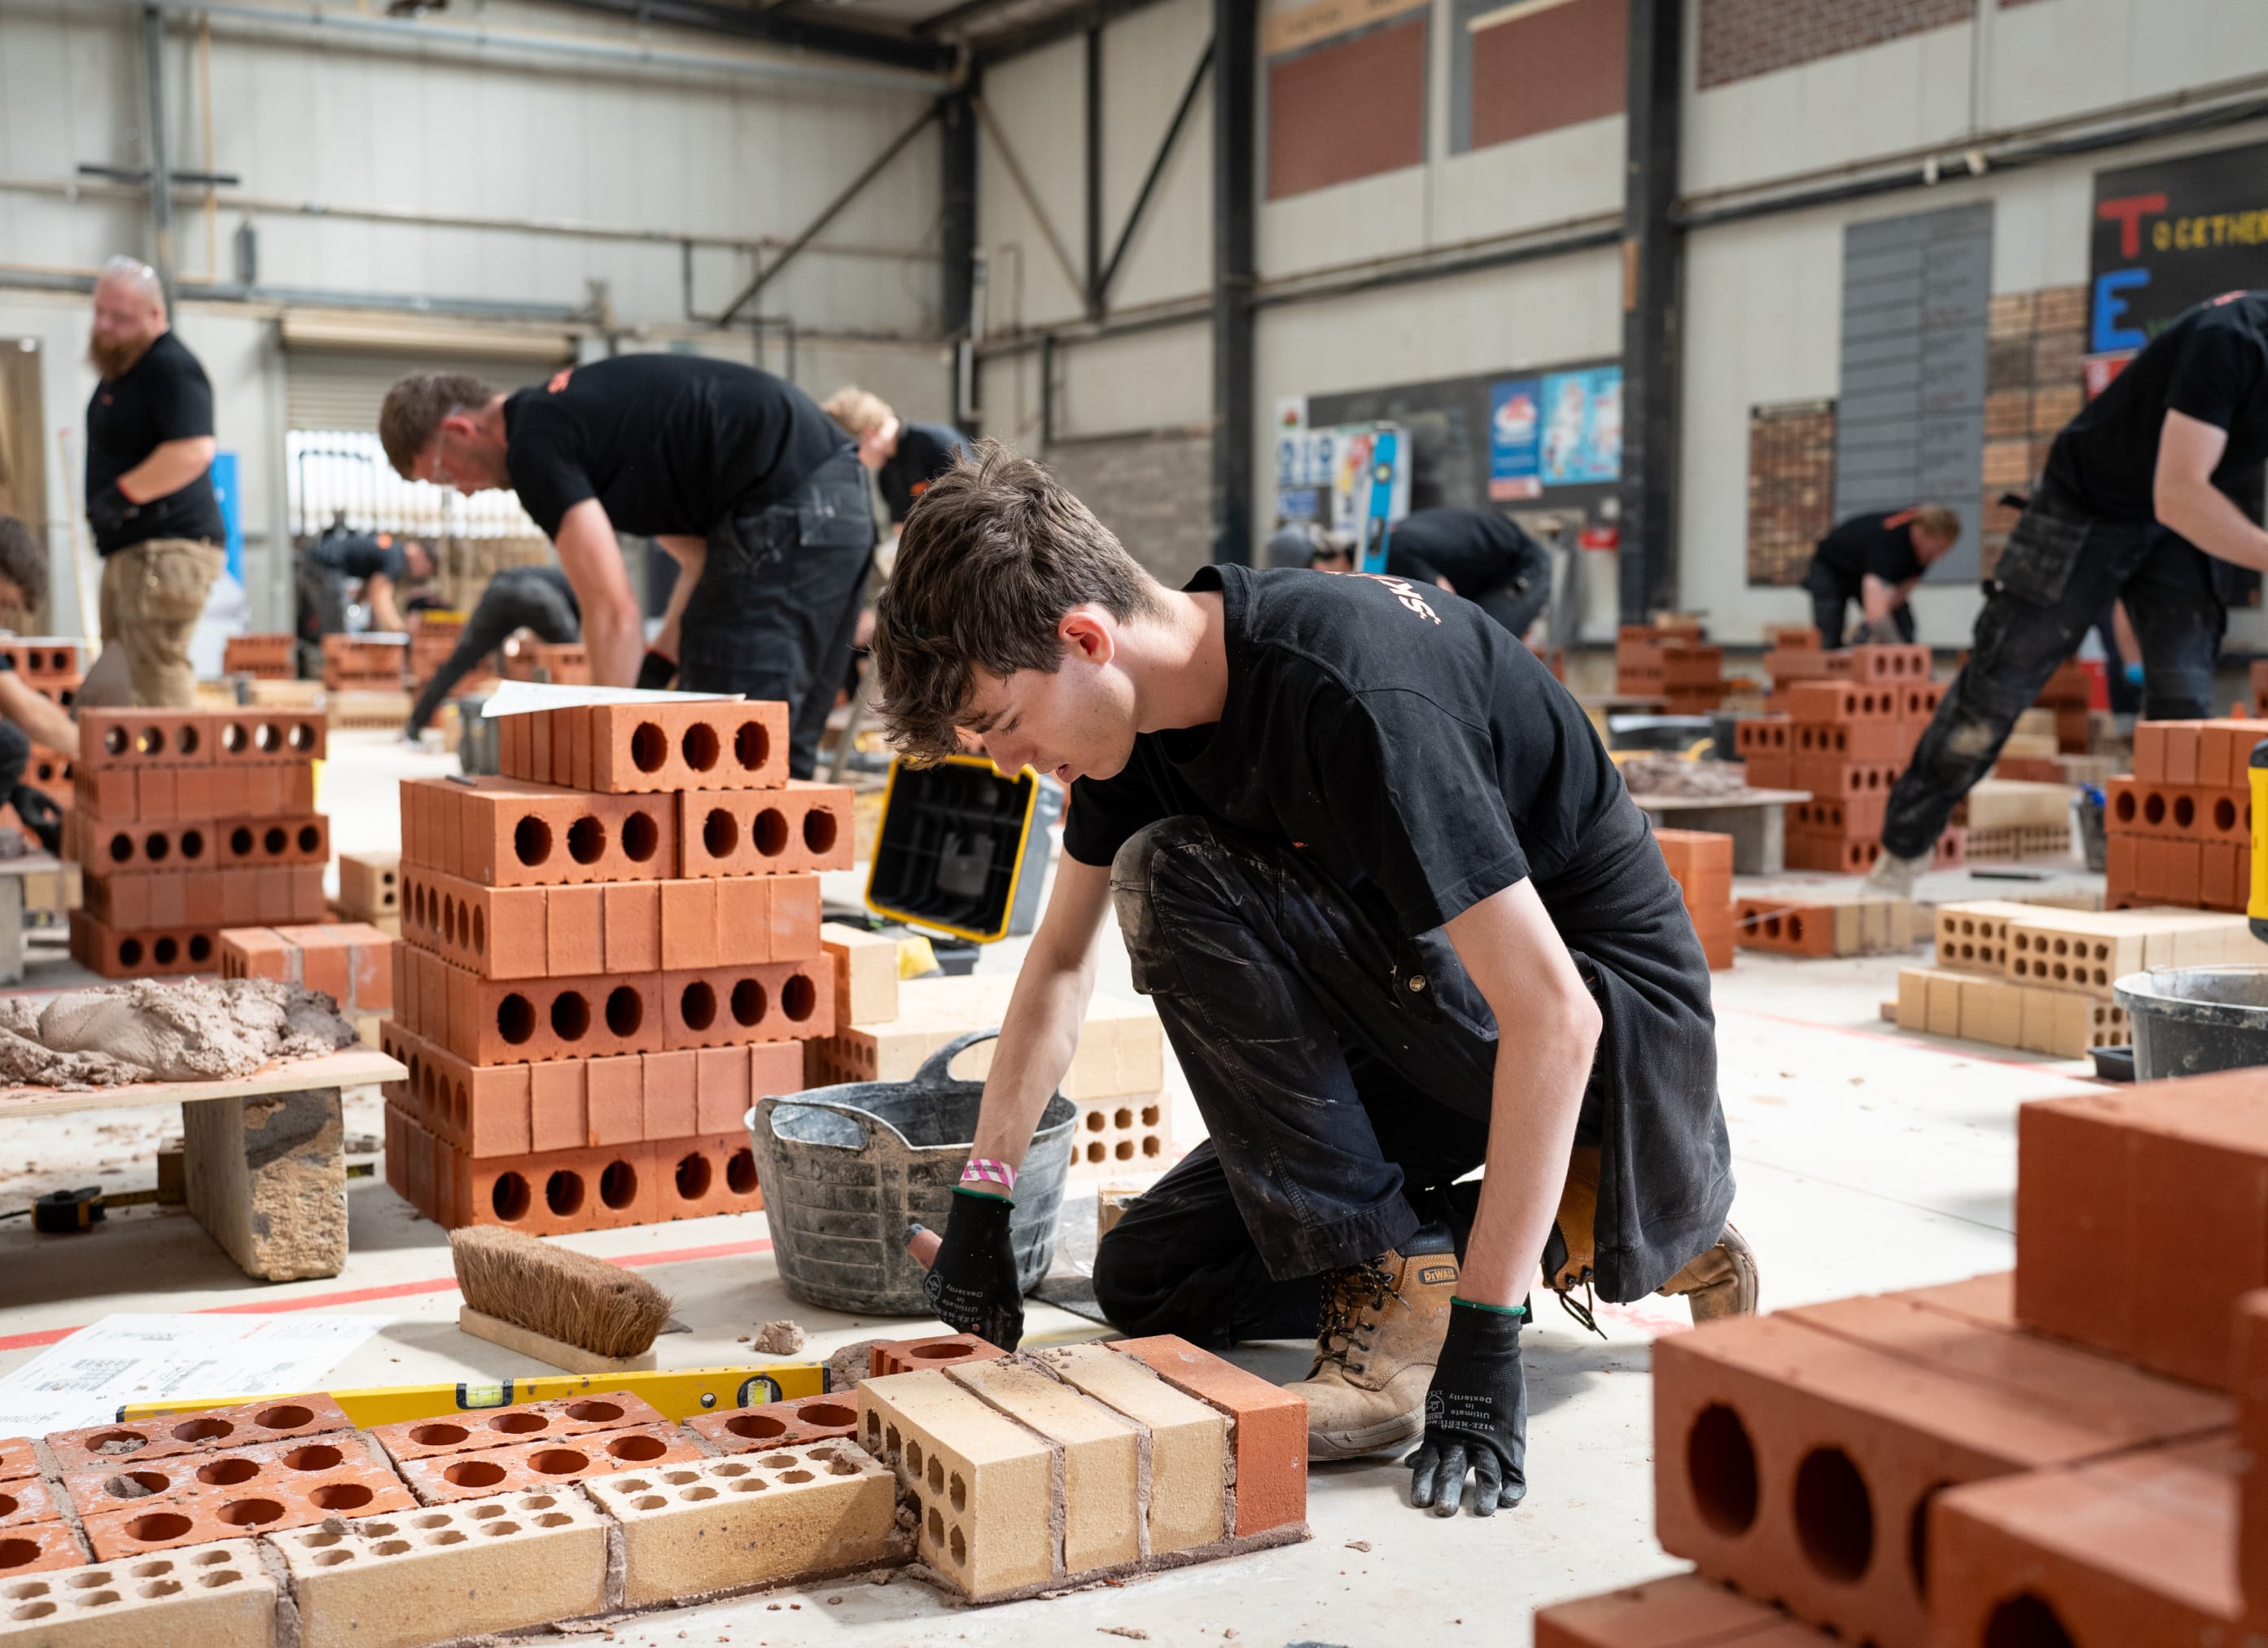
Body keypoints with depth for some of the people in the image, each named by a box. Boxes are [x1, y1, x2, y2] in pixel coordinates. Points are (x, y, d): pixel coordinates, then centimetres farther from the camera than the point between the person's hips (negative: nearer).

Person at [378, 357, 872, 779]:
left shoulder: (535, 446, -7)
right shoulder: (568, 410, 23)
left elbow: (613, 613, -12)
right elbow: (703, 555, 22)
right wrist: (656, 670, 15)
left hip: (787, 513, -10)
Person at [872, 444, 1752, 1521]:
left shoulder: (1351, 695, -32)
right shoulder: (1140, 700, -5)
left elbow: (1553, 1015, -33)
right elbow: (1062, 957, 9)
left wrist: (1485, 1338, -33)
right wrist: (980, 1202, 3)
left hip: (1612, 1018, -9)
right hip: (1433, 1007, 9)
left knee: (1174, 882, -26)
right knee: (1145, 1283, 6)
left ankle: (1399, 1283, -16)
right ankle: (1569, 1228, 10)